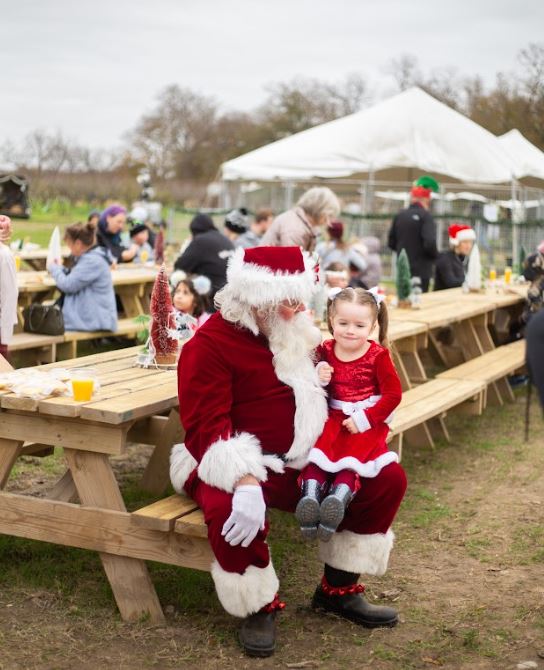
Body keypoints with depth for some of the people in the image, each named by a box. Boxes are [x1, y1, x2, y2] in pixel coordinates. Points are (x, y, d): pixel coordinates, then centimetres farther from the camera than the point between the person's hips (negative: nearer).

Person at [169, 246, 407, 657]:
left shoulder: (295, 332, 7)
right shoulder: (209, 345, -17)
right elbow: (206, 427, -25)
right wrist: (246, 483, -40)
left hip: (300, 462, 7)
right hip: (237, 465, -7)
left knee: (387, 479, -3)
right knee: (229, 508, -40)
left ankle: (338, 590, 11)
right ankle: (259, 607, -10)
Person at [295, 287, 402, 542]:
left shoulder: (378, 355, -3)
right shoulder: (325, 351, 6)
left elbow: (393, 394, -6)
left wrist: (364, 419, -16)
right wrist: (318, 379, -12)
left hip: (367, 423, -2)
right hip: (332, 418, 2)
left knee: (353, 452, -29)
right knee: (319, 444, -26)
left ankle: (339, 495, -46)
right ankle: (311, 494, -40)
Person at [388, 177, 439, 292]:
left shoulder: (400, 215, 5)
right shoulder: (425, 216, -12)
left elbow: (391, 243, 9)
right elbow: (430, 243, -21)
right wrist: (435, 255, -1)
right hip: (421, 271, -6)